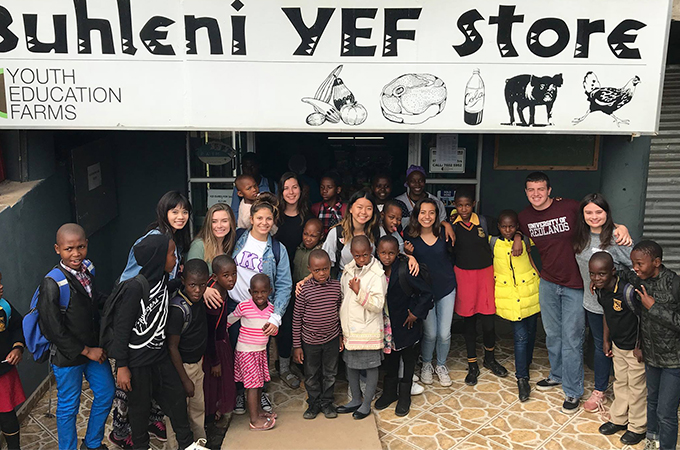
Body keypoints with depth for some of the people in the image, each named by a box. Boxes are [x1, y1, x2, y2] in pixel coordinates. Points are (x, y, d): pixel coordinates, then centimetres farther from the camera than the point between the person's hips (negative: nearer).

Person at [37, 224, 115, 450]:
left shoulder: (86, 270, -2)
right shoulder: (52, 284, -24)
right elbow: (54, 331, -22)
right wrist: (86, 351, -17)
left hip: (94, 349, 8)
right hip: (68, 356, -7)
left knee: (106, 393, 19)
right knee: (68, 406, 10)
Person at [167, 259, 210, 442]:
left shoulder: (199, 299, -8)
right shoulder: (178, 309, -28)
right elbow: (172, 347, -23)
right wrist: (185, 380, -18)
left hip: (197, 363, 8)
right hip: (181, 366, -8)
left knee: (198, 407, 21)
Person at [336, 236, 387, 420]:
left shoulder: (377, 274, -16)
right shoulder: (348, 270, 4)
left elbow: (378, 305, -21)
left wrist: (359, 292, -31)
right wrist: (340, 325, 16)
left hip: (368, 330, -6)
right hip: (349, 328, 7)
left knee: (371, 367, 7)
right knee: (350, 364, 17)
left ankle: (366, 404, 22)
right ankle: (356, 400, 35)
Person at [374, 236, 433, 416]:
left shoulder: (405, 270, -24)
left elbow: (427, 292, -20)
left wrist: (415, 314, -18)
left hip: (407, 324, -5)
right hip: (388, 324, 5)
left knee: (408, 358, 12)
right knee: (391, 358, 19)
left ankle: (404, 396, 26)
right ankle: (390, 392, 36)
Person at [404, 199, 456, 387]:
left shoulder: (444, 232, -7)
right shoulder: (410, 236, -9)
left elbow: (452, 255, 5)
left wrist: (452, 239, -12)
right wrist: (408, 254, -20)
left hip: (446, 288, 1)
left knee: (444, 333, 4)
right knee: (430, 333, 3)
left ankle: (441, 365, 29)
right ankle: (426, 365, 30)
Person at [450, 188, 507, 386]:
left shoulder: (484, 221, -2)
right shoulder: (452, 226, -3)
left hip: (485, 273, 0)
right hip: (463, 275, 0)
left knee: (489, 322, 0)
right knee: (468, 321, 9)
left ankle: (489, 358, 27)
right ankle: (472, 366, 23)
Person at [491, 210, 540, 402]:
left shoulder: (524, 241, 1)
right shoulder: (493, 242, -4)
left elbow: (530, 260, 13)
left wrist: (540, 279, 14)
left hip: (530, 290, 2)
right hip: (509, 295, -2)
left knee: (530, 332, 13)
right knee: (520, 336, -6)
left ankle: (526, 364, 38)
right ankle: (522, 378, 1)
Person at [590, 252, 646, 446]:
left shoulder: (627, 291, -32)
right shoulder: (599, 290, -8)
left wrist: (640, 347, -18)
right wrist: (606, 340, 13)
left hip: (635, 348, -7)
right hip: (617, 345, 7)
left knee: (637, 387, 10)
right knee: (620, 383, 22)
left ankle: (637, 427, 27)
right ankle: (618, 419, 40)